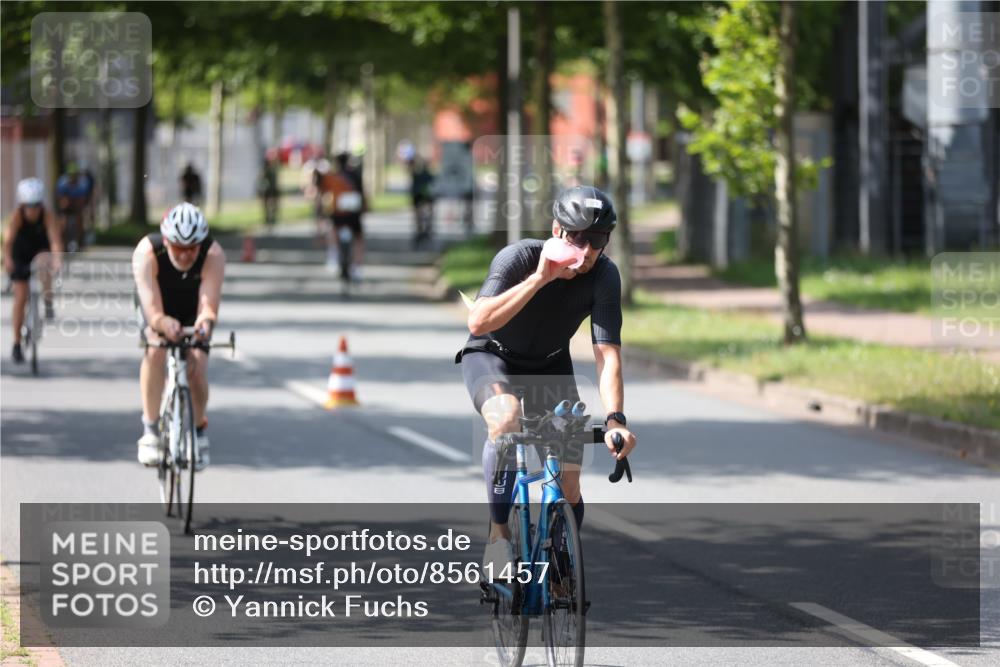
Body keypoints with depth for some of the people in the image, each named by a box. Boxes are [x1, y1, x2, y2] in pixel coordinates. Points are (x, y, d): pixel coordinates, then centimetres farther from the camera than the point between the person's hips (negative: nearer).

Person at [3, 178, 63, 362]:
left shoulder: (48, 217, -25)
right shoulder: (17, 216, -27)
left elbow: (55, 240, -38)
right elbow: (8, 239, -42)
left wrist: (56, 260, -56)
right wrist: (7, 259, -60)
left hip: (40, 253, 0)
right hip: (20, 258, 0)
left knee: (44, 261, -37)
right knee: (20, 298, -6)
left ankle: (48, 303, -24)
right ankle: (17, 344, 4)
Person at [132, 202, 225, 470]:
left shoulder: (213, 255, -34)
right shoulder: (147, 252, -36)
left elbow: (208, 304, -43)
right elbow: (152, 309, -44)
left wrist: (205, 320, -67)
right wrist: (162, 323, -66)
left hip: (192, 314, 1)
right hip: (159, 312, -1)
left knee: (196, 367, -19)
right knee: (155, 351, -31)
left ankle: (199, 429, 9)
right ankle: (151, 429, -22)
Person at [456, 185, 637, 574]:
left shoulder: (604, 276, -23)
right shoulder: (517, 258, -30)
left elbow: (607, 353, -29)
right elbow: (478, 323, -43)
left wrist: (615, 419, -43)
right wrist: (540, 278, -47)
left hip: (549, 366, 3)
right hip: (491, 356, -3)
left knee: (569, 487, -7)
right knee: (506, 419, -38)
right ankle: (498, 534, -24)